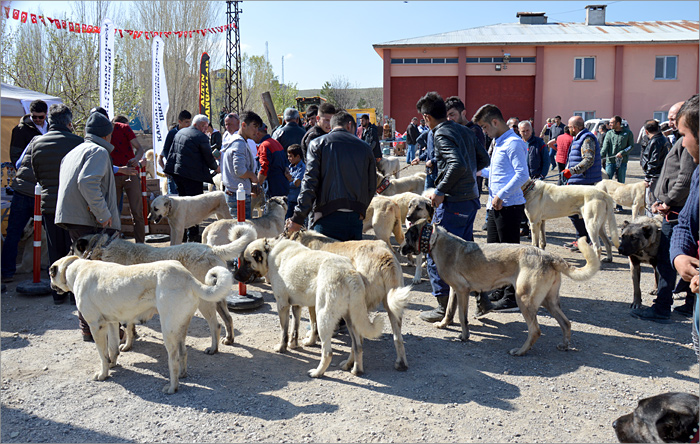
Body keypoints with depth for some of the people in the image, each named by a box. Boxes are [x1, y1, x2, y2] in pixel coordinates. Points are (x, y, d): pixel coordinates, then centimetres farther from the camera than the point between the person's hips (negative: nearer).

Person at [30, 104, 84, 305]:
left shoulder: (36, 143, 1)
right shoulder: (76, 142, -11)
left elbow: (37, 175, 11)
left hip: (48, 203, 3)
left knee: (55, 250, 12)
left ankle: (58, 293, 18)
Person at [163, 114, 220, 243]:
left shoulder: (180, 132, 13)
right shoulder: (201, 137, -13)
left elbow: (171, 152, 21)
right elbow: (208, 156, -6)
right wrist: (216, 168, 11)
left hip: (177, 172, 9)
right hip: (192, 175, -8)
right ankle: (192, 235, -3)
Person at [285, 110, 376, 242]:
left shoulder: (317, 144, 4)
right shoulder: (364, 147, 12)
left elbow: (310, 182, -5)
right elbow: (371, 186, 14)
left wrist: (298, 218, -6)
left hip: (328, 217, -2)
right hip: (355, 218, 3)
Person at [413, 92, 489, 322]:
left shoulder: (442, 135, -13)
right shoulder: (465, 131, 13)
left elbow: (458, 164, -27)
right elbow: (483, 159, 18)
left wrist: (440, 191, -20)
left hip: (453, 202, -9)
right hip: (471, 199, 9)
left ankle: (445, 307, 3)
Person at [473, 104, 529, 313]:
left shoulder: (513, 143, -12)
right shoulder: (498, 143, 17)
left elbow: (522, 174, -20)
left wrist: (501, 194, -22)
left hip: (509, 206, -10)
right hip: (496, 206, 10)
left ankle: (512, 297, 4)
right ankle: (499, 290, 26)